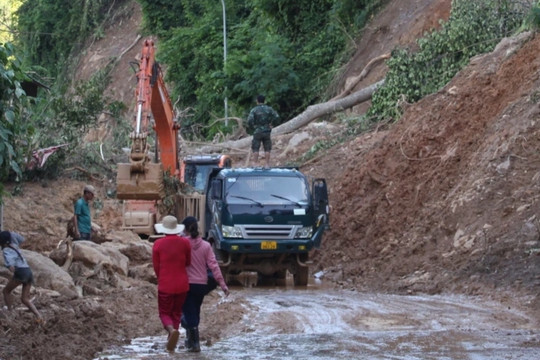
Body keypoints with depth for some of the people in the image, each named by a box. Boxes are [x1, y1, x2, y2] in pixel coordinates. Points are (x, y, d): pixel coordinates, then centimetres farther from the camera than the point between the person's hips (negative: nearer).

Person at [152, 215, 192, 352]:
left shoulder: (158, 244, -10)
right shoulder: (185, 243, -6)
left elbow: (156, 266, -1)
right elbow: (188, 262, 7)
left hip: (165, 285, -2)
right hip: (182, 284, 2)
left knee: (164, 313, 9)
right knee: (177, 312, 17)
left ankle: (172, 330, -21)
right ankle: (171, 341, 17)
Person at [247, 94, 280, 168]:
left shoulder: (254, 110, -5)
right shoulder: (269, 109, 2)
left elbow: (250, 120, -17)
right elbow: (277, 117, -8)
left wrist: (251, 126, 1)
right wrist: (272, 124, 4)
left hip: (257, 132, -2)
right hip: (267, 132, 2)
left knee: (255, 149, 2)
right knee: (267, 150, 6)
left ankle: (255, 164, -2)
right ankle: (267, 164, 4)